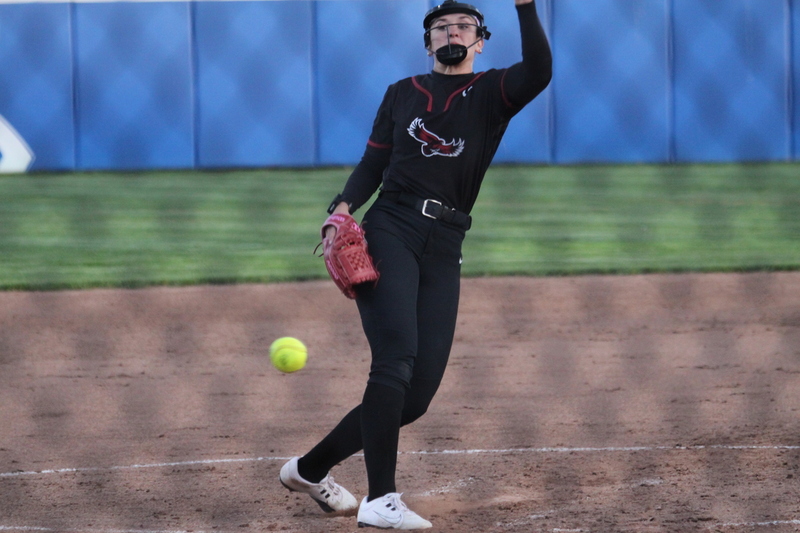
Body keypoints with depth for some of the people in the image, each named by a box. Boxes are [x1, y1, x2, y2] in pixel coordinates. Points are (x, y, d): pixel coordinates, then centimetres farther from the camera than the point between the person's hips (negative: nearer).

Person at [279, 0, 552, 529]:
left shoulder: (493, 93, 13)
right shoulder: (402, 94, 18)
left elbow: (539, 71, -9)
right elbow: (373, 164, 16)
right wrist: (344, 207, -4)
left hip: (444, 250, 2)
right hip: (390, 232, -2)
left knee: (417, 393, -3)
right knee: (396, 360, -22)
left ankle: (311, 468, 15)